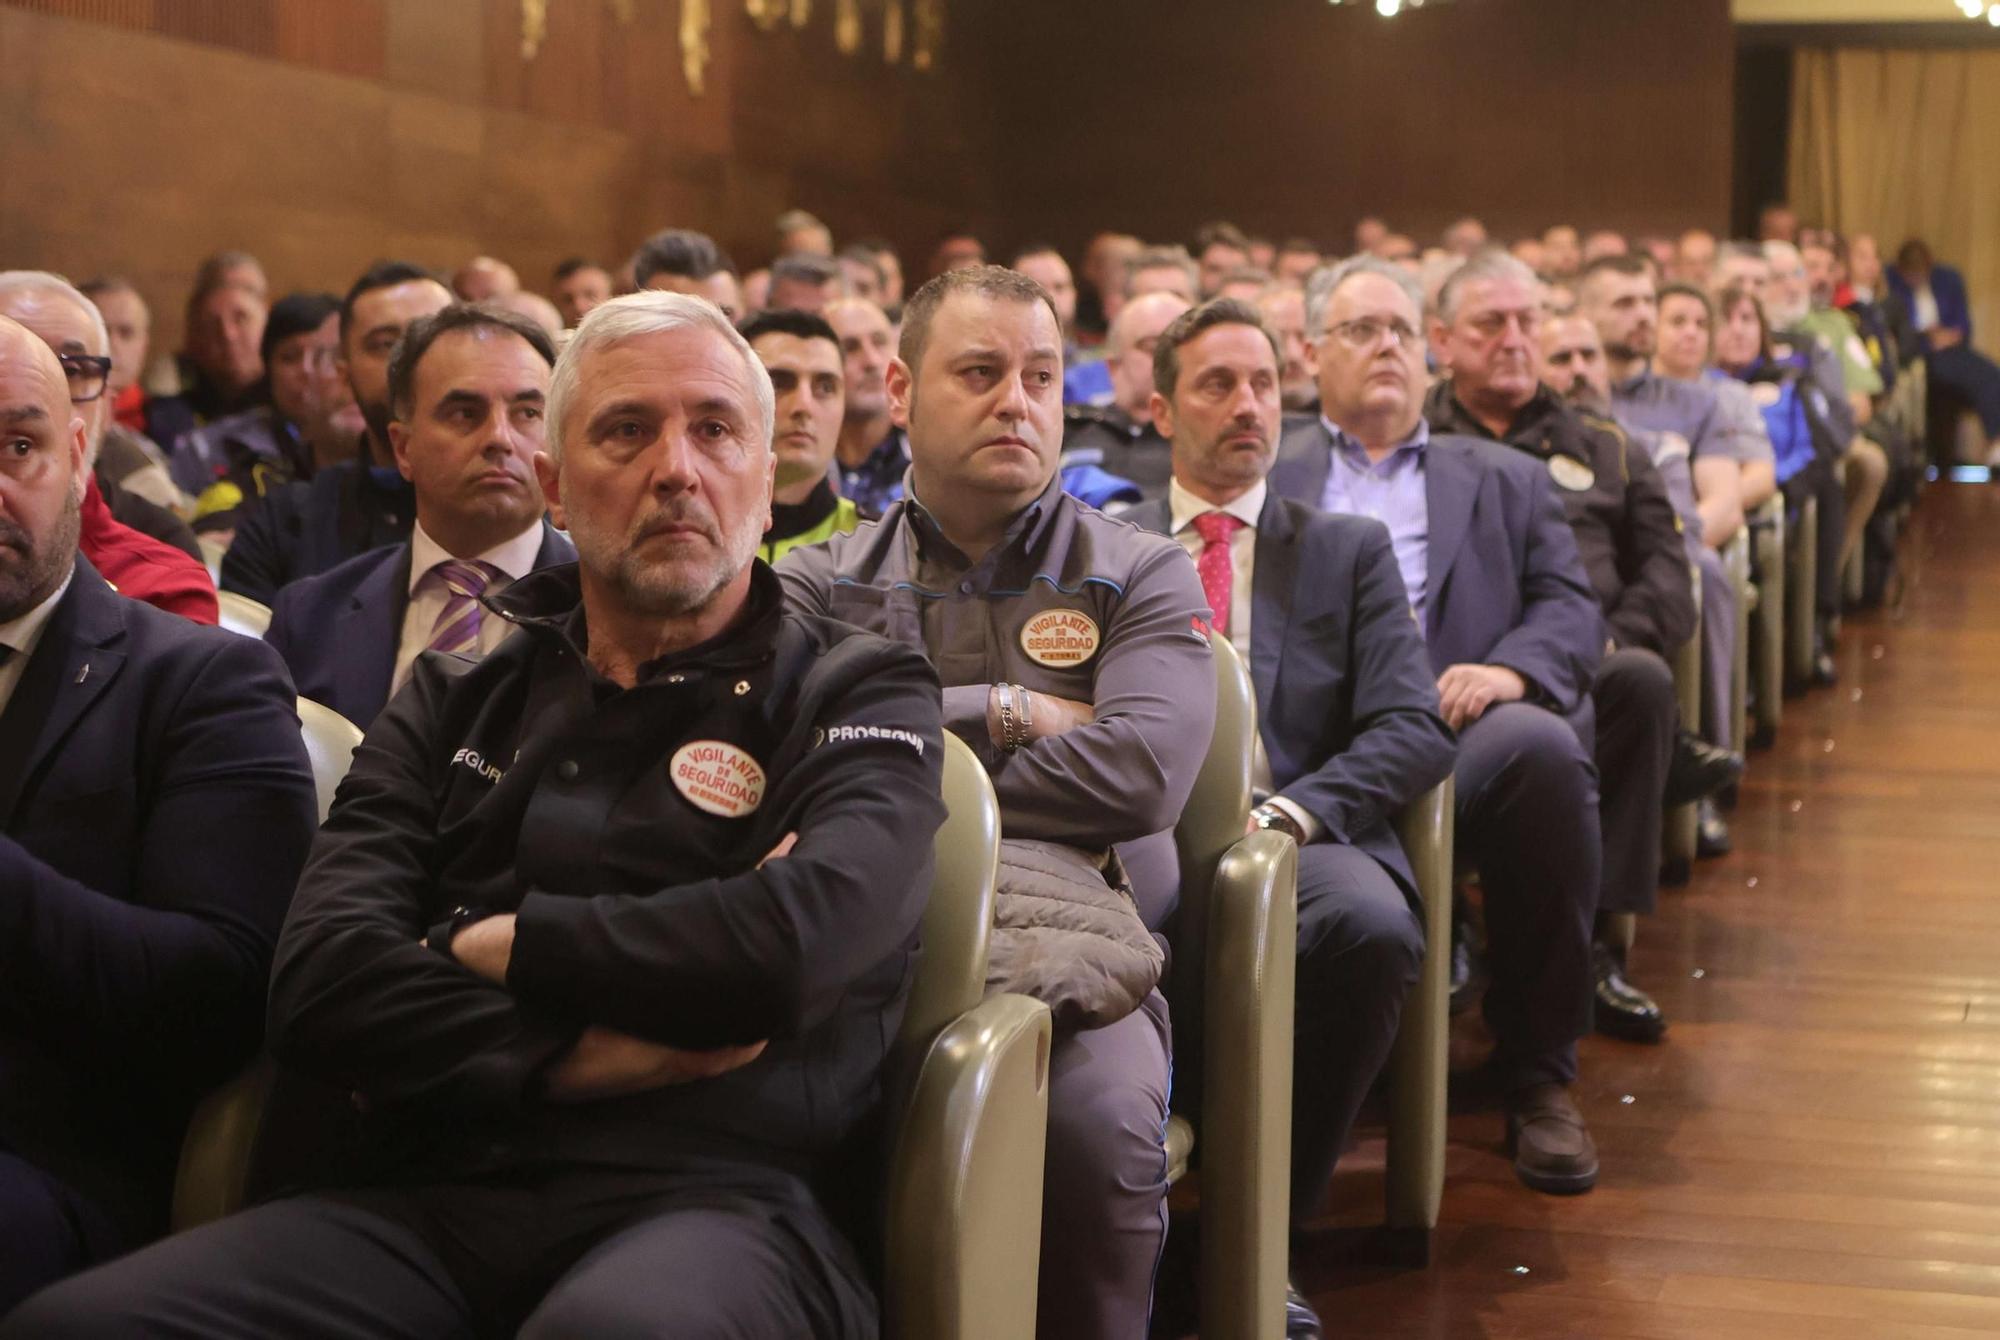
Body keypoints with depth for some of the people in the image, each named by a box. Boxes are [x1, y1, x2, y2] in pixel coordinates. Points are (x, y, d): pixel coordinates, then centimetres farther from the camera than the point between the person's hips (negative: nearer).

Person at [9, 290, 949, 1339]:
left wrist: (494, 942, 2)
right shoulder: (456, 701, 22)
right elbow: (316, 983, 6)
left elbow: (798, 940, -11)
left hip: (718, 1198, -4)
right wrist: (581, 1053, -7)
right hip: (433, 1194, 4)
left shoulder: (860, 697, 12)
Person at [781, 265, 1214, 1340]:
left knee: (1098, 1121, -34)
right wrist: (1000, 711, 0)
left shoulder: (1140, 576, 16)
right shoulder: (820, 582, 20)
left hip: (1070, 935, 0)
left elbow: (1142, 770, -3)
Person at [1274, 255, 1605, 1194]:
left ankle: (1537, 1078, -20)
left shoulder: (1505, 480, 30)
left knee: (1542, 747, -35)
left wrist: (1510, 668, -8)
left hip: (1453, 733, 1)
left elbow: (1569, 607, 16)